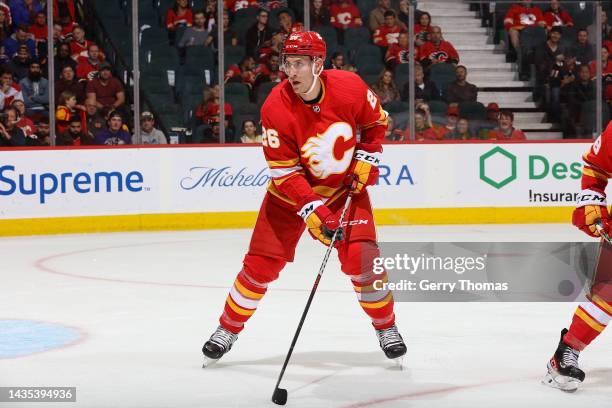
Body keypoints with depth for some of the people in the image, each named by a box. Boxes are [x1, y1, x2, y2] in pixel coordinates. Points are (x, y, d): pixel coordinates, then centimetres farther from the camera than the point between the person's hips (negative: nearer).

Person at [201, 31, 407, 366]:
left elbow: (376, 122, 2)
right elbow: (285, 173, -22)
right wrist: (313, 212, -30)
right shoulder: (276, 108, -25)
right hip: (292, 189, -1)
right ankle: (228, 328, 16)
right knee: (261, 263, -3)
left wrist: (366, 159, -8)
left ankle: (386, 328, 7)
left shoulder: (350, 87, -21)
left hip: (346, 186, 1)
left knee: (361, 258, -13)